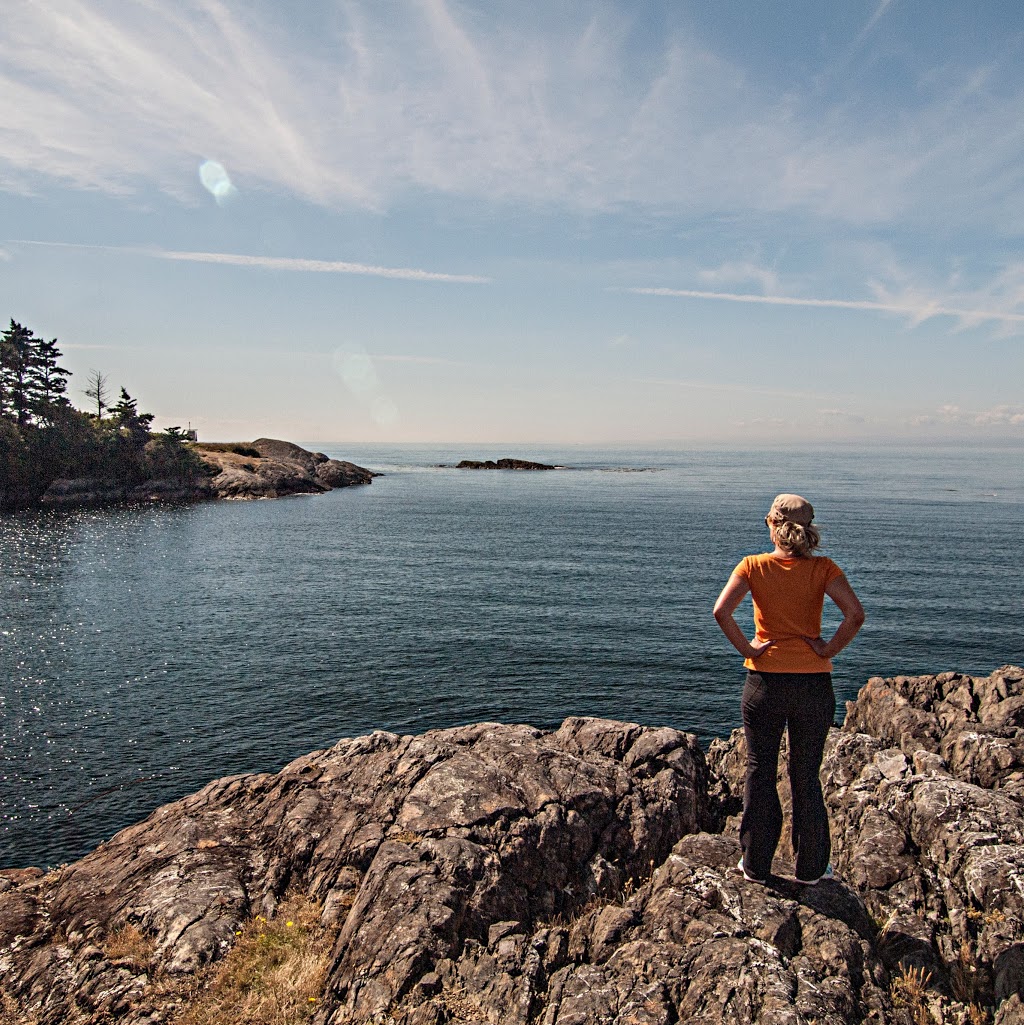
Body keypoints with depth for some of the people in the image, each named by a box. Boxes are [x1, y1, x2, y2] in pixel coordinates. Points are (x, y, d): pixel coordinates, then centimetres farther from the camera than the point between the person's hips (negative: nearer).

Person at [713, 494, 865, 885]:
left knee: (759, 773, 13)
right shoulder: (823, 569, -5)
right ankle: (810, 868, 26)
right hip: (814, 683, 1)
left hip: (764, 681, -1)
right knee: (806, 777, 15)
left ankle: (756, 865, 23)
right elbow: (855, 614, -17)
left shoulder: (753, 566, -6)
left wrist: (746, 648, -9)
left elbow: (721, 610, -19)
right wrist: (829, 649, -6)